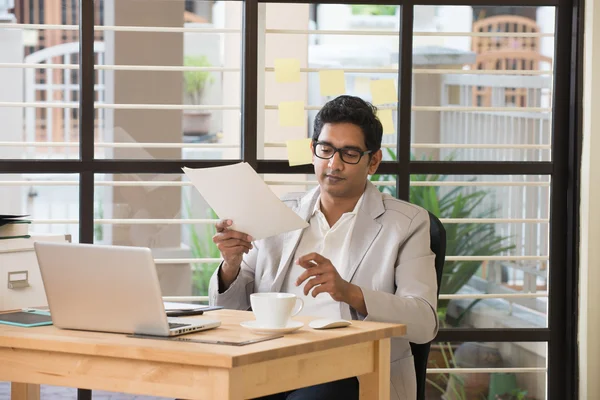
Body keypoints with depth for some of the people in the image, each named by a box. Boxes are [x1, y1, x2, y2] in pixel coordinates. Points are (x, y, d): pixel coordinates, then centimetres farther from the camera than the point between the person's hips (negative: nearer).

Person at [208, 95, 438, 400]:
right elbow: (229, 306, 16)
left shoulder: (406, 223, 5)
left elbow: (424, 323, -8)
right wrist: (231, 265, -8)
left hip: (358, 374, -3)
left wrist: (348, 292, -23)